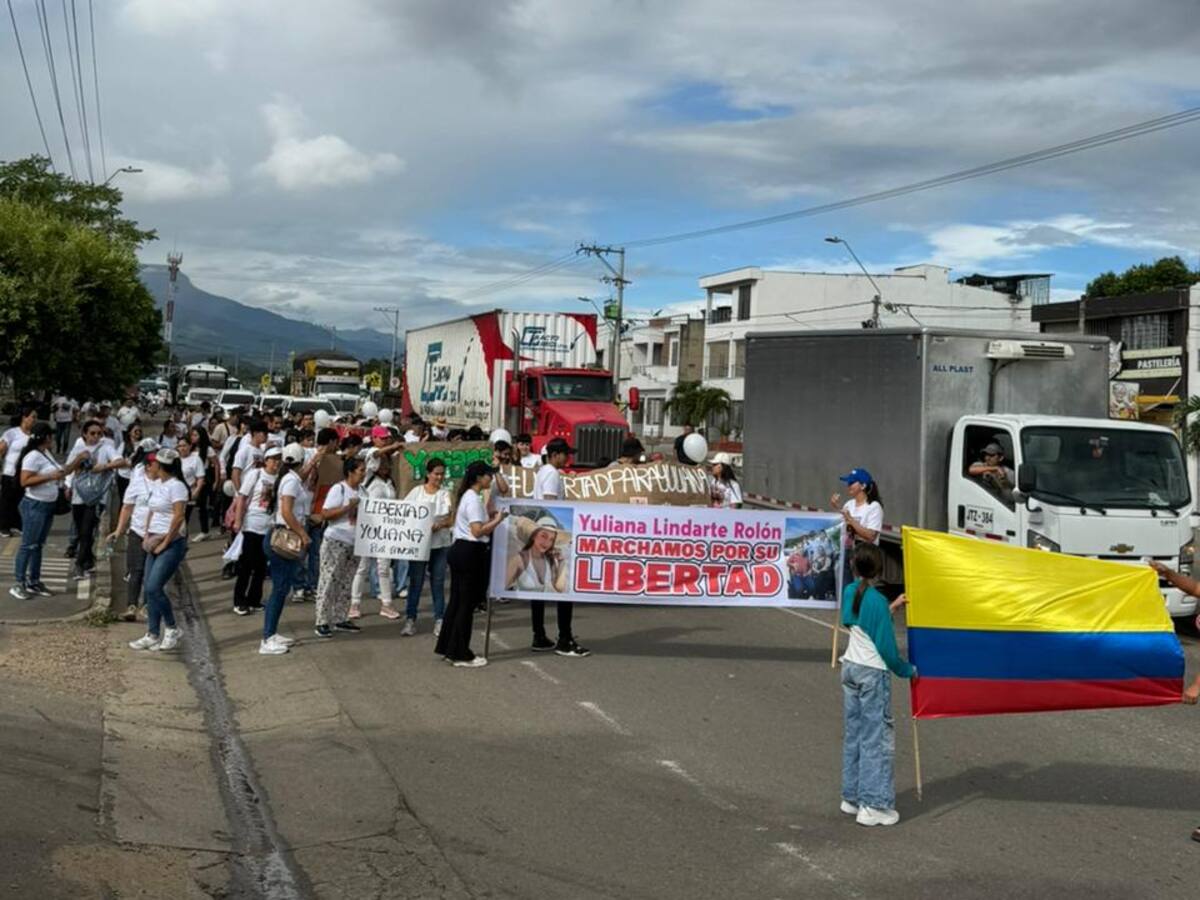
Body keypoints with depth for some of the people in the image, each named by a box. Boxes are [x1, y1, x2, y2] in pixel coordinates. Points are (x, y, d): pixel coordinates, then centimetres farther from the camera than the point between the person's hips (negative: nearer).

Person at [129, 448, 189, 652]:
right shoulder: (156, 484, 13)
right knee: (149, 588, 6)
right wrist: (147, 536, 5)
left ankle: (171, 630, 1)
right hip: (155, 543, 9)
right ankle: (152, 635, 11)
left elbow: (178, 517, -18)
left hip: (172, 543, -9)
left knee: (154, 587, -14)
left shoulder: (176, 486, -13)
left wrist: (164, 543, -16)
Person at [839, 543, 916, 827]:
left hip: (850, 667, 8)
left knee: (853, 734, 15)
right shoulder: (877, 601, -19)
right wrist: (908, 670, -2)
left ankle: (851, 797, 22)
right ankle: (873, 806, 2)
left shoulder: (850, 591, 2)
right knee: (877, 738, 0)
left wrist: (892, 607, 17)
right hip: (873, 672, -8)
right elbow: (886, 647, -16)